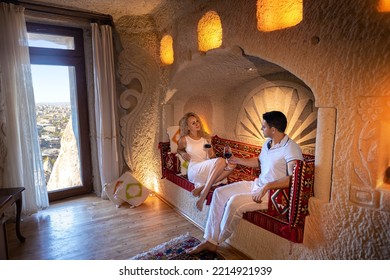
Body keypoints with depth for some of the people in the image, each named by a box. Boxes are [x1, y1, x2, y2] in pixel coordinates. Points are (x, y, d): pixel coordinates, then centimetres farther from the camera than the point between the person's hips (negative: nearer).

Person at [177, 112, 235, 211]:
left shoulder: (205, 138, 15)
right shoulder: (184, 139, 3)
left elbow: (212, 157, 20)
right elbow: (179, 149, 25)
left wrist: (211, 154, -5)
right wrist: (183, 153, 2)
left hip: (208, 171, 5)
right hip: (194, 170, -5)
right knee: (221, 161, -31)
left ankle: (202, 187, -24)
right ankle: (203, 195, -29)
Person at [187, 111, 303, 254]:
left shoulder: (291, 148, -19)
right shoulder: (268, 143, 9)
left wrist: (267, 186, -32)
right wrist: (236, 160, 19)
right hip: (257, 184, 9)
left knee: (235, 201, -28)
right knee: (219, 192, -5)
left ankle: (217, 240, 0)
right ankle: (210, 240, -2)